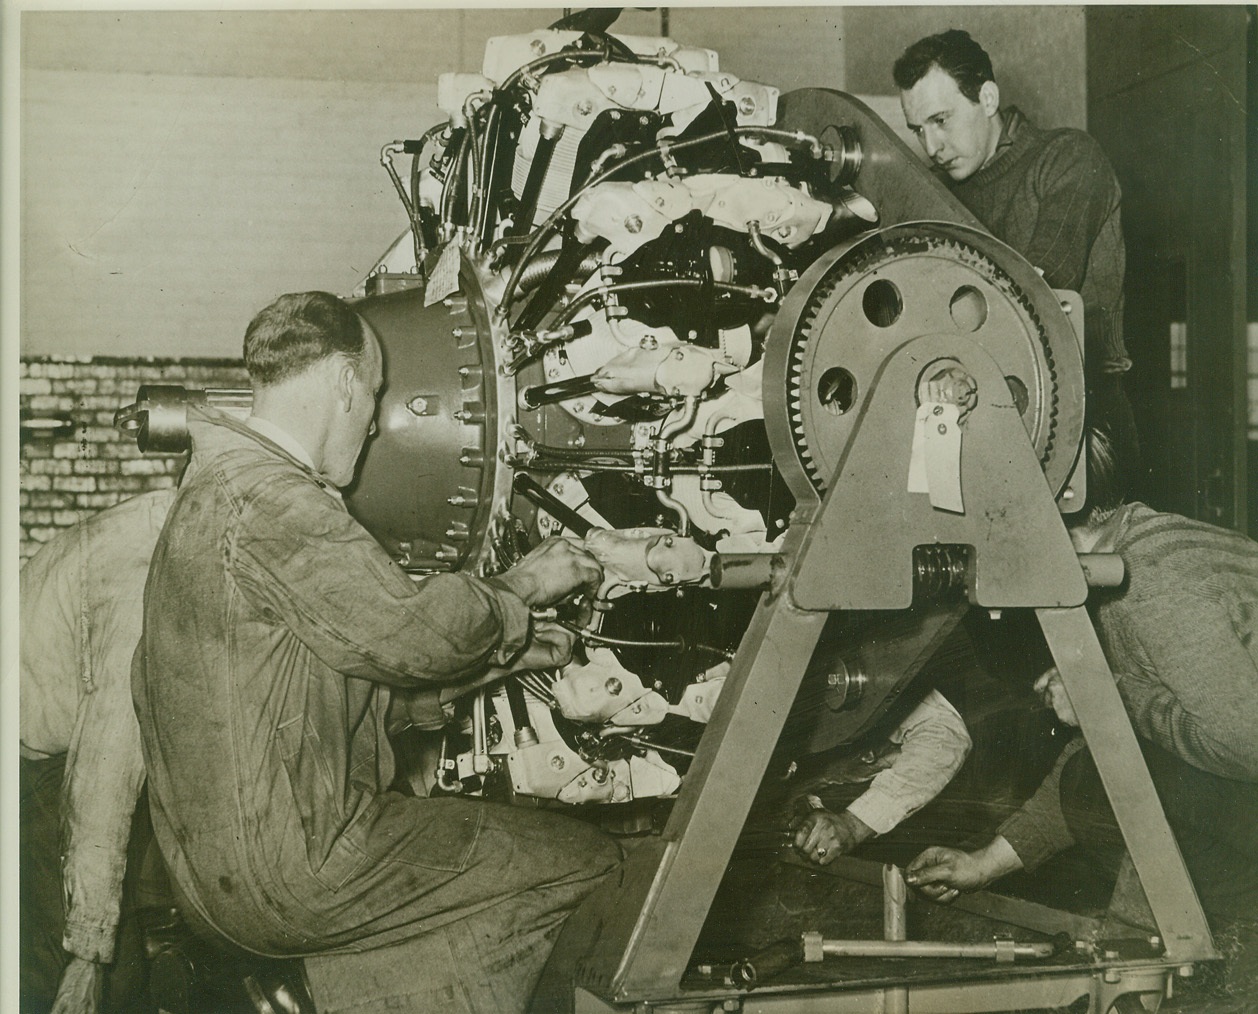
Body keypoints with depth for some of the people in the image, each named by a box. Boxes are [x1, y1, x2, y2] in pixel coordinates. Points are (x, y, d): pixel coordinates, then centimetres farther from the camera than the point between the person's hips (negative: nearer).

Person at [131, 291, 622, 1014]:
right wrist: (521, 588, -4)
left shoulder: (216, 491, 17)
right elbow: (413, 628, -22)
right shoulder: (264, 497, -18)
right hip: (290, 875, -10)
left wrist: (499, 656, 13)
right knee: (585, 861, -2)